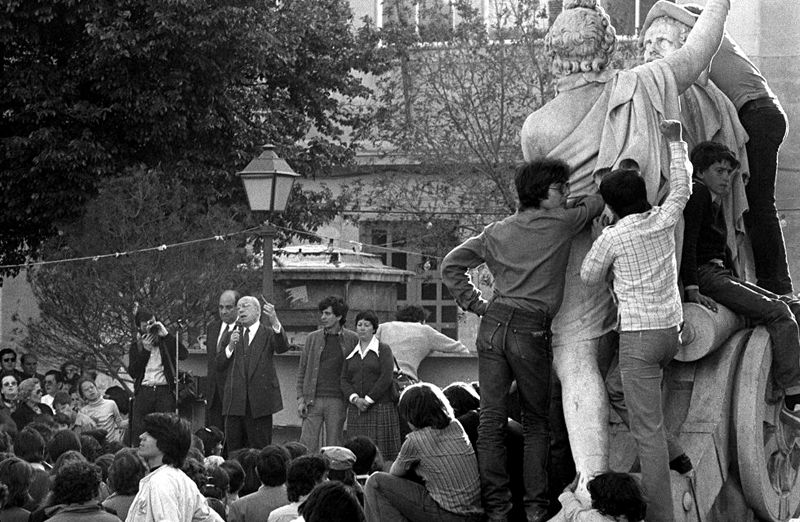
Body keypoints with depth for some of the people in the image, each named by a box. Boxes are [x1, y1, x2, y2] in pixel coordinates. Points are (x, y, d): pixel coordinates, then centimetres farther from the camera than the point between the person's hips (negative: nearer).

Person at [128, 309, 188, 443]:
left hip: (164, 391, -2)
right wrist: (144, 350, -4)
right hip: (143, 391, 2)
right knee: (138, 430, -6)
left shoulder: (165, 342, 9)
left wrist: (166, 334, -8)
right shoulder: (135, 346, 14)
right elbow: (132, 372, 4)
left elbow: (184, 355, -8)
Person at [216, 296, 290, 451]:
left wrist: (274, 321, -33)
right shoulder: (233, 336, 16)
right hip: (234, 402, 4)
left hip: (259, 402, -4)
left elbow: (283, 347, -17)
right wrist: (230, 346, -7)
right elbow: (219, 367, 10)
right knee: (233, 451, 5)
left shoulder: (268, 334, 5)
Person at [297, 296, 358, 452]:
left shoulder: (352, 340, 3)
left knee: (334, 447, 2)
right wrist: (301, 399, 2)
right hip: (313, 400, 1)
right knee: (307, 446, -5)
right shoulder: (312, 338, 8)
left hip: (337, 400, -1)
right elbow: (302, 370, 10)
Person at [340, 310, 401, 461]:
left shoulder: (383, 350, 3)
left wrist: (368, 399, -12)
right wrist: (355, 399, -9)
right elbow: (344, 380, 9)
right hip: (356, 411, 4)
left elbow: (385, 378, -7)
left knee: (382, 453, -8)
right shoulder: (351, 354, 16)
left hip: (381, 408, -4)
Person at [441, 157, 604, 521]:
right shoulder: (562, 223, 1)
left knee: (491, 420, 3)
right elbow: (598, 203, 17)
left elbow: (451, 265, 12)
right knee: (536, 423, 8)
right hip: (531, 332, -4)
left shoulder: (497, 232, 13)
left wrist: (476, 304, 13)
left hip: (492, 326, 4)